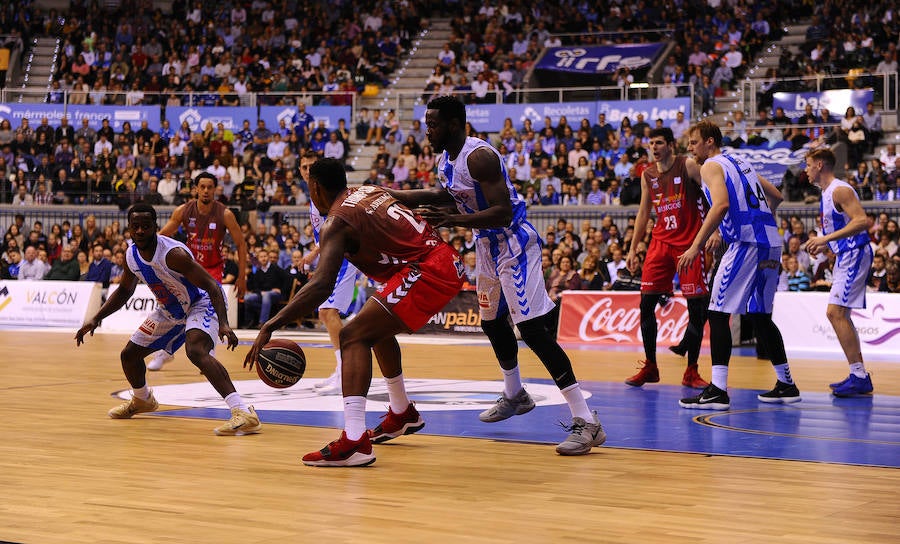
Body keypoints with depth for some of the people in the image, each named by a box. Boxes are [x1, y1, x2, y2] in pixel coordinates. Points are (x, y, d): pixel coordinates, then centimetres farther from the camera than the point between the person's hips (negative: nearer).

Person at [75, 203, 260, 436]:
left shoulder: (173, 253, -31)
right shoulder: (132, 254, -8)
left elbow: (212, 286, -32)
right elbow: (124, 290, 11)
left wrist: (223, 324, -46)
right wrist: (95, 319, 2)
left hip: (202, 303, -8)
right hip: (171, 310, 8)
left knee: (195, 350, -37)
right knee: (129, 354, 14)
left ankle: (244, 414, -45)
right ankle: (142, 400, 48)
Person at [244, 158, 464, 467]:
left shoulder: (336, 222, -7)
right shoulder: (371, 190, 17)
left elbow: (322, 285, -20)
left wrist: (270, 326, -23)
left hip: (425, 273, -9)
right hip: (448, 260, 9)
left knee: (353, 337, -12)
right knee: (378, 327, 29)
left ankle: (354, 441, -27)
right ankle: (402, 414, 45)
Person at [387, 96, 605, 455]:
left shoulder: (479, 156, -25)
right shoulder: (446, 160, 5)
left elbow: (503, 212, -31)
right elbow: (446, 195, 26)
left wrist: (452, 220, -37)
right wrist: (393, 195, 21)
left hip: (513, 244, -10)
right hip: (488, 247, 10)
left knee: (533, 329, -18)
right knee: (492, 322, 24)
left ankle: (586, 422, -21)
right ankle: (514, 395, 49)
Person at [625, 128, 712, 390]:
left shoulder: (688, 166, -7)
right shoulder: (648, 175, 9)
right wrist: (633, 248, 15)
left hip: (690, 243, -5)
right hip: (661, 241, 5)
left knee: (696, 307, -4)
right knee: (646, 304, -2)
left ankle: (691, 372, 5)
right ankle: (650, 367, 9)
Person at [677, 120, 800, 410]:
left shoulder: (711, 166, -3)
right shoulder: (741, 163, 23)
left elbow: (721, 204, -20)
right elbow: (776, 196, 28)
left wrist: (696, 246, -22)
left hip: (746, 243, -9)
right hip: (771, 243, 9)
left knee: (718, 313, -6)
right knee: (761, 315, 17)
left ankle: (718, 391, -12)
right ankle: (786, 385, 22)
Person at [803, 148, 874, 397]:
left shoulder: (840, 190, -15)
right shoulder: (827, 193, 17)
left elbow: (861, 221, -26)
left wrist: (826, 238, -28)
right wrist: (823, 244, 16)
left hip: (855, 255, -11)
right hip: (845, 257, 11)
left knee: (835, 312, -16)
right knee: (840, 315, 14)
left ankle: (859, 377, -16)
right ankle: (859, 376, 18)